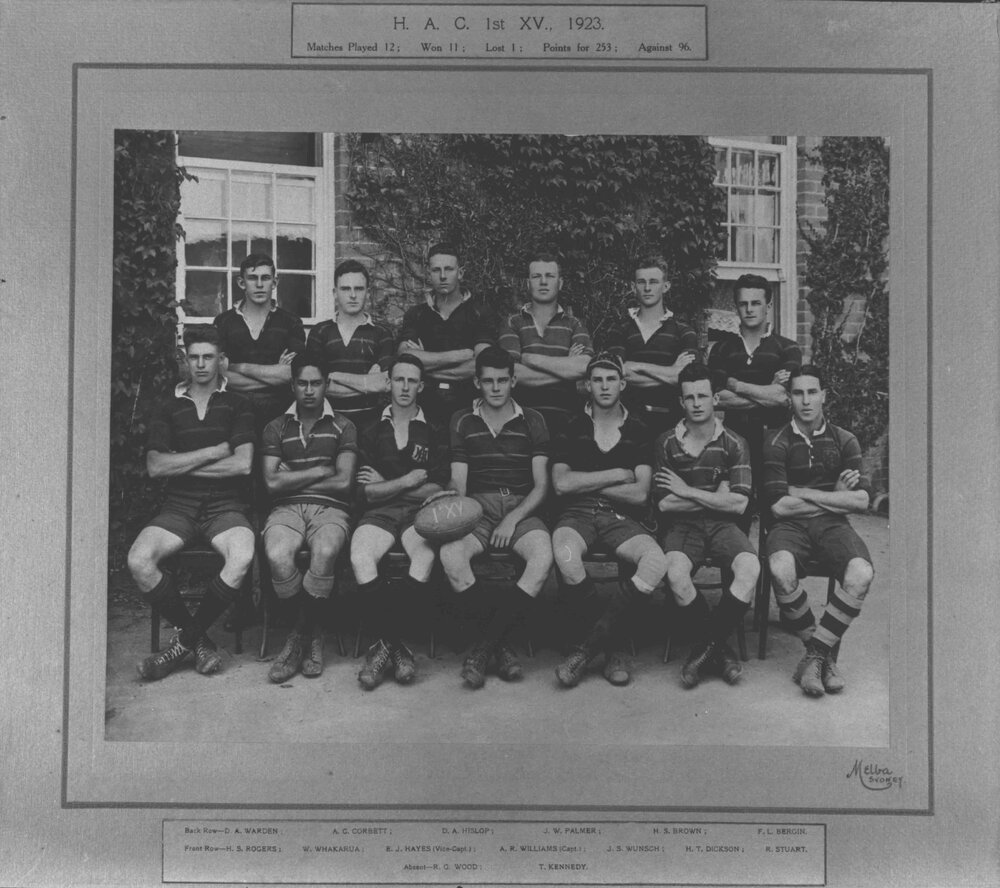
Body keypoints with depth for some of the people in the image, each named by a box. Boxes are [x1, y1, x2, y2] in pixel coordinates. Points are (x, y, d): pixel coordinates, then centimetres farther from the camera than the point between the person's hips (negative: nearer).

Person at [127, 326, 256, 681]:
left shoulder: (237, 405, 8)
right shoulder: (169, 408, 14)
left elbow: (243, 464, -5)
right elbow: (155, 466, 0)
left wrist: (183, 464, -1)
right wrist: (214, 452, -4)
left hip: (225, 505, -2)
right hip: (179, 505, 2)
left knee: (242, 557, -34)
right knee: (138, 561, -27)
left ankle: (187, 638, -11)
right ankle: (199, 640, -8)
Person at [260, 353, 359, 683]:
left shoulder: (343, 427, 11)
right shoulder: (276, 427, 15)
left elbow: (343, 482, -1)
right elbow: (272, 482, 3)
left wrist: (292, 479, 2)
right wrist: (319, 472, 1)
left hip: (330, 508, -1)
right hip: (286, 508, 1)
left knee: (324, 553, -36)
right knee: (277, 555, -34)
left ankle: (300, 635, -14)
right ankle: (311, 636, -11)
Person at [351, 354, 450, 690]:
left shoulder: (434, 434, 15)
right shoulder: (372, 432, 17)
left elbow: (436, 490, 5)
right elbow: (370, 493, 8)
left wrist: (386, 484, 1)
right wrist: (408, 480, -3)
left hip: (420, 511, -1)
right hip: (380, 512, 1)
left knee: (426, 558, -36)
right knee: (360, 558, -33)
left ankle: (385, 642, -22)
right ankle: (397, 645, -23)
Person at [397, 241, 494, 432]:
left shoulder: (477, 314, 4)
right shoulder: (416, 315, 10)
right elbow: (405, 359, -7)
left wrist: (428, 368, -6)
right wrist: (460, 355, -9)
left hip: (466, 407, -1)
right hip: (426, 408, 1)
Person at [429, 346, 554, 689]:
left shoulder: (532, 421, 10)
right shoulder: (463, 421, 13)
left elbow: (541, 485, 5)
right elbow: (458, 481, 7)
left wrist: (513, 519, -12)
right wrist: (452, 495, -18)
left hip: (522, 508, 0)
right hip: (478, 506, 1)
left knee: (543, 557, -34)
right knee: (450, 554, -34)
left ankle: (483, 646, -23)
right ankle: (501, 644, -19)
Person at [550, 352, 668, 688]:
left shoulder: (638, 433, 13)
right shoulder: (571, 428, 12)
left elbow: (639, 493, 1)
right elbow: (561, 483, -3)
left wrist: (586, 482, -1)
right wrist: (616, 475, -2)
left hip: (621, 517, 1)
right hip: (576, 514, -1)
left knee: (657, 561, -30)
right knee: (565, 555, -38)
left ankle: (589, 644, -20)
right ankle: (615, 642, -15)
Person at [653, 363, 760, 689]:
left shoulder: (733, 444, 3)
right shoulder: (666, 444, 3)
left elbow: (737, 504, -6)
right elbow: (665, 503, -4)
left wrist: (687, 491, -7)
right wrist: (717, 495, -5)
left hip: (722, 525, 1)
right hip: (683, 526, -1)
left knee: (750, 569, -31)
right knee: (676, 573, -33)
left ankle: (706, 644, -12)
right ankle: (718, 648, -12)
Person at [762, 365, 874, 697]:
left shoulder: (844, 441, 11)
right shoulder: (777, 442, 4)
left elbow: (861, 500, -1)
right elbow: (779, 505, -7)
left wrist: (802, 492, -4)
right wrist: (836, 496, 0)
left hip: (833, 525, 2)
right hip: (791, 525, -2)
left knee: (861, 573, -31)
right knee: (781, 569, -36)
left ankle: (815, 653, -17)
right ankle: (827, 653, -15)